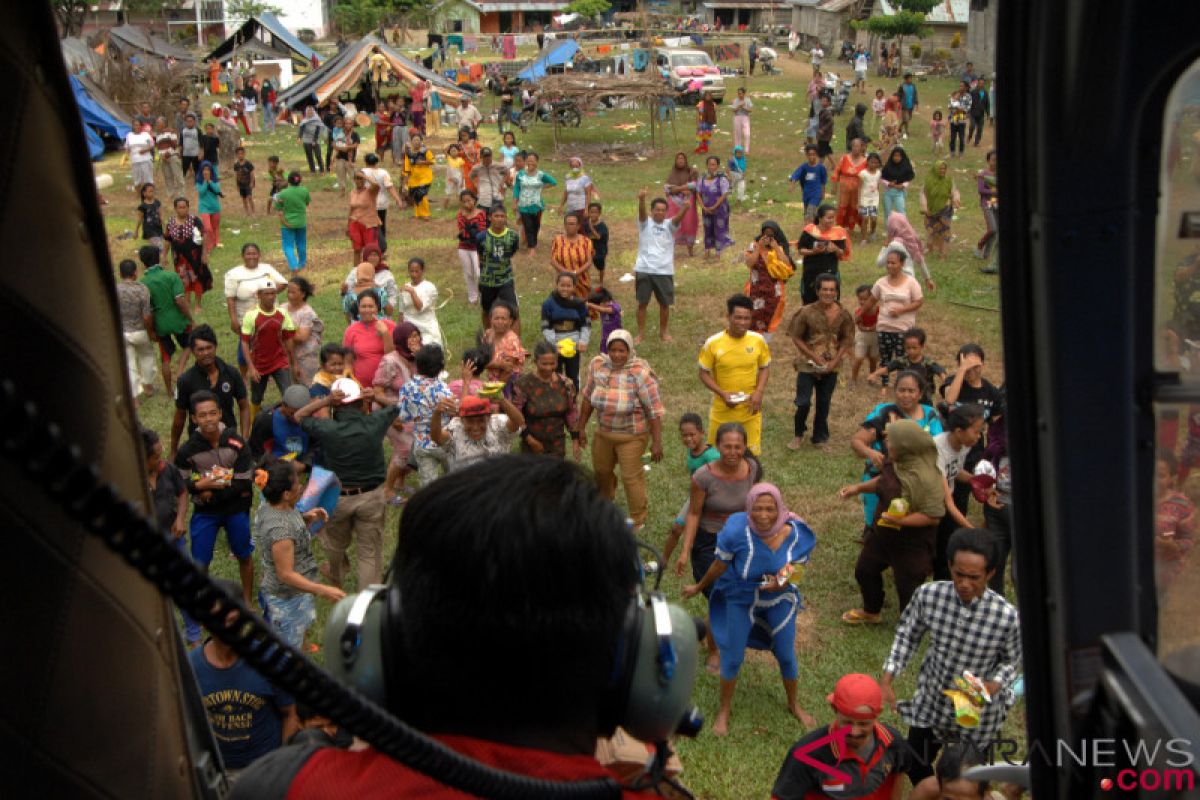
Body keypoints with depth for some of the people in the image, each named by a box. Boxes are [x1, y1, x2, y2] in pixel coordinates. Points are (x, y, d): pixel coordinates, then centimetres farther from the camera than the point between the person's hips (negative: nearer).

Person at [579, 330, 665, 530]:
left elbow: (655, 410, -20)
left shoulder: (640, 373, -22)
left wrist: (656, 443, -21)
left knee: (631, 477, 2)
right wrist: (581, 428, 8)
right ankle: (605, 499, 55)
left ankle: (638, 521, 22)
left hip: (631, 436, -5)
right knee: (601, 469, 23)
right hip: (603, 432, 6)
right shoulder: (597, 365, -8)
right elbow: (587, 397, 4)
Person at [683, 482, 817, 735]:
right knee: (732, 658, 8)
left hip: (780, 599, 2)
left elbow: (796, 567, -7)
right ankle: (724, 709, 34)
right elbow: (720, 565, -14)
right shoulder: (736, 532, -33)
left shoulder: (795, 534, -26)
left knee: (787, 656, 14)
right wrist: (699, 587, 0)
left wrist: (783, 581, -29)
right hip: (741, 599, -2)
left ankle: (794, 704, 43)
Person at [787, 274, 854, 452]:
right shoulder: (807, 312, -13)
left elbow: (846, 339, 3)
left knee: (824, 404, 13)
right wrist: (814, 357, -12)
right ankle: (798, 435, 20)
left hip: (831, 367, 3)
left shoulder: (843, 314, -5)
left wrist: (836, 360, -9)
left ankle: (820, 438, 30)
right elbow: (796, 337, -7)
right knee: (803, 403, -5)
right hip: (808, 365, -3)